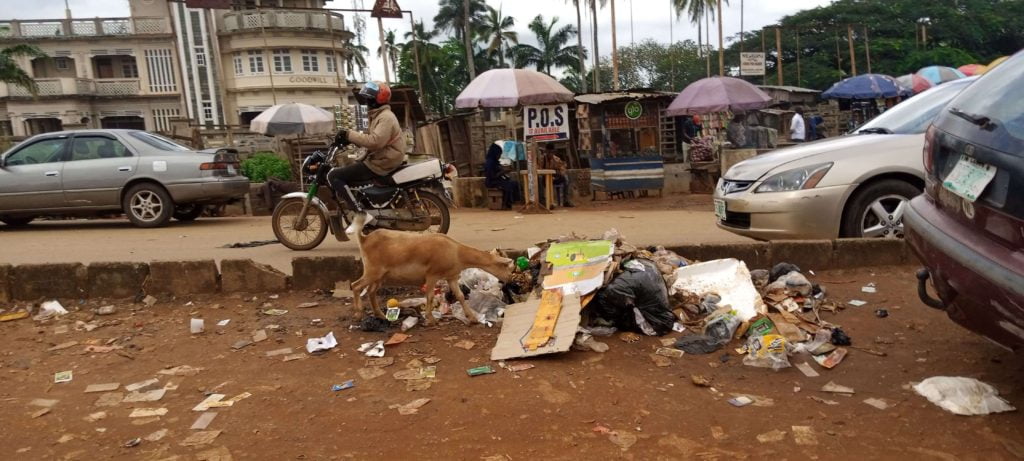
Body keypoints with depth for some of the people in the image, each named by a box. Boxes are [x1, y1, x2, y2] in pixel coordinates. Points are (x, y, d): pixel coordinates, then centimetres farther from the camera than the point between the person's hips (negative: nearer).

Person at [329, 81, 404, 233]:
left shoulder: (386, 117, -16)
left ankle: (362, 214, -20)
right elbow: (370, 136, 20)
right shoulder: (378, 115, 19)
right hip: (379, 159, 11)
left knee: (333, 176, -14)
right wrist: (348, 138, 4)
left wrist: (349, 135, -25)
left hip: (380, 163, -11)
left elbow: (375, 141, -30)